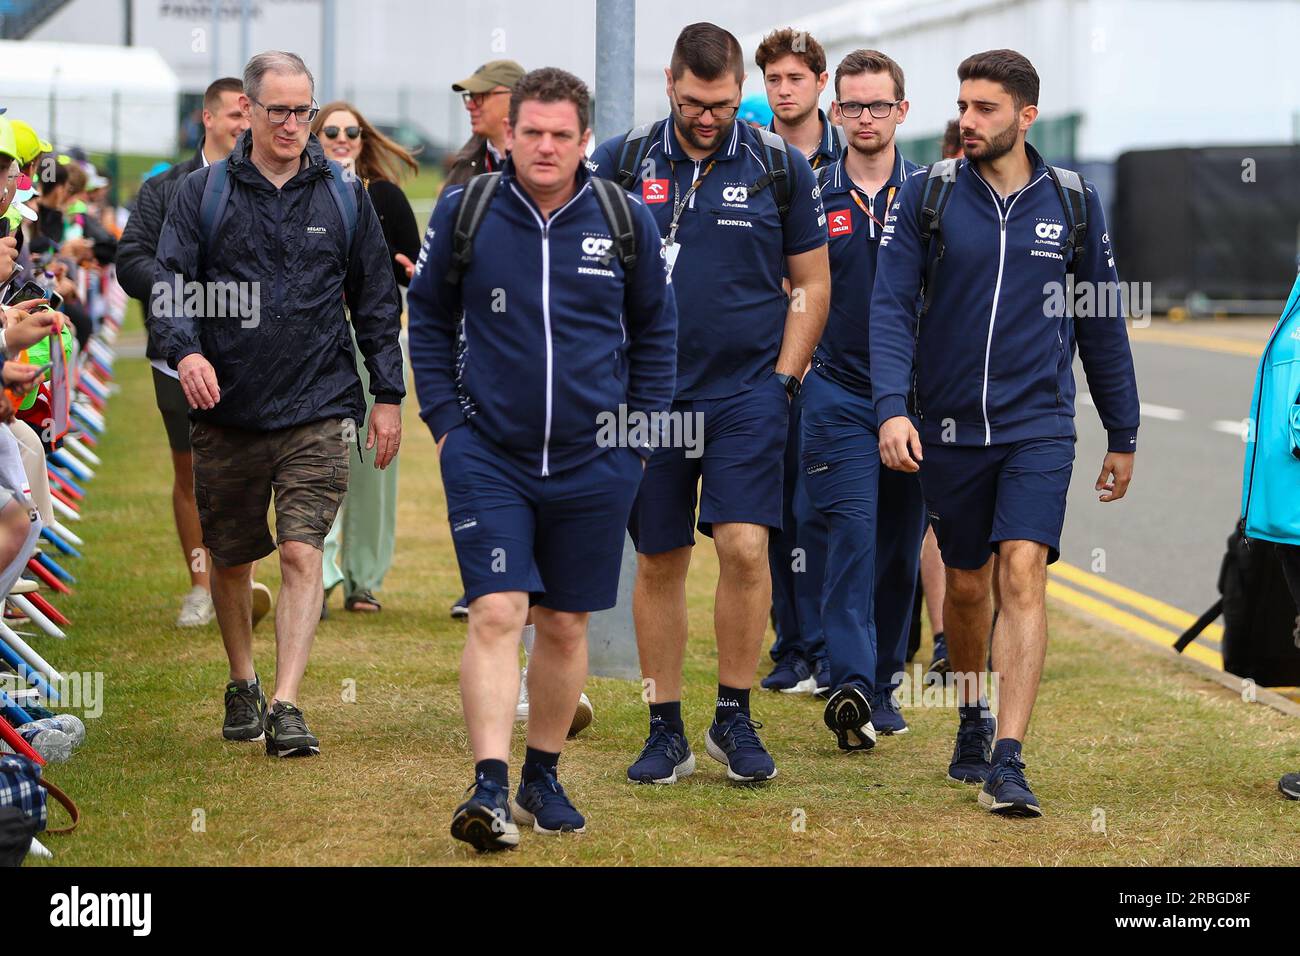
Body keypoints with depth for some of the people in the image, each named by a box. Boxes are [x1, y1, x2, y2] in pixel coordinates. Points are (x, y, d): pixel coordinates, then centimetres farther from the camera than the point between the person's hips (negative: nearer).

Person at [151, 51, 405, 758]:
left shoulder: (344, 197, 8)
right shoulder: (202, 194, 4)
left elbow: (377, 301, 13)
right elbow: (170, 282, -3)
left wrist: (387, 395, 9)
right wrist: (184, 349, -23)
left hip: (317, 412, -1)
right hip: (226, 412, 1)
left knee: (301, 552, -13)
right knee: (229, 560, 12)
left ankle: (287, 706, -15)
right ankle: (242, 686, 33)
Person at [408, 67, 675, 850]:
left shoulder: (626, 221, 0)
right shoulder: (464, 212, -2)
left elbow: (656, 331, 11)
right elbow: (429, 317, 10)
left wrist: (638, 436, 6)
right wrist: (444, 418, 2)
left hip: (595, 460, 2)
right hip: (488, 455, -1)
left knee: (566, 625, 10)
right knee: (497, 614, -13)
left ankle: (544, 778, 25)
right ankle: (490, 790, -15)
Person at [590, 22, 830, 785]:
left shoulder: (780, 166, 1)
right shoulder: (621, 164, 2)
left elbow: (812, 283, 7)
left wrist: (782, 380, -1)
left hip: (747, 393, -1)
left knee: (745, 548, -12)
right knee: (659, 564, 5)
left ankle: (736, 720, 4)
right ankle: (666, 731, 15)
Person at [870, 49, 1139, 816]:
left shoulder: (1073, 201, 1)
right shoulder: (929, 195, -1)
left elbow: (1102, 323, 9)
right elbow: (891, 306, -4)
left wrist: (1123, 436, 13)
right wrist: (892, 407, -19)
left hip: (1039, 425, -1)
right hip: (950, 427, 1)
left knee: (1023, 574, -16)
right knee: (966, 584, 14)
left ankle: (1009, 763, -18)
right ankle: (973, 721, 38)